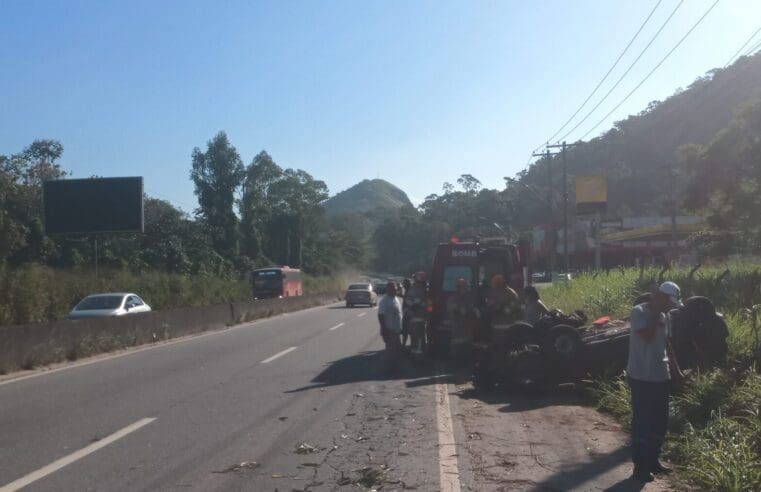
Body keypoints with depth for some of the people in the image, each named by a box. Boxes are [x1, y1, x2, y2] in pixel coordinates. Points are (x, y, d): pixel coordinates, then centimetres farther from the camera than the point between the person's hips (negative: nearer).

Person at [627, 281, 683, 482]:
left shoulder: (665, 317, 10)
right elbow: (647, 336, -28)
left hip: (661, 377, 8)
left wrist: (676, 368, 17)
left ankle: (653, 460, 28)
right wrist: (656, 313, -20)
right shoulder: (639, 312, -14)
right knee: (642, 421, -2)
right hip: (641, 377, -8)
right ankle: (640, 466, 6)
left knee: (660, 422, 14)